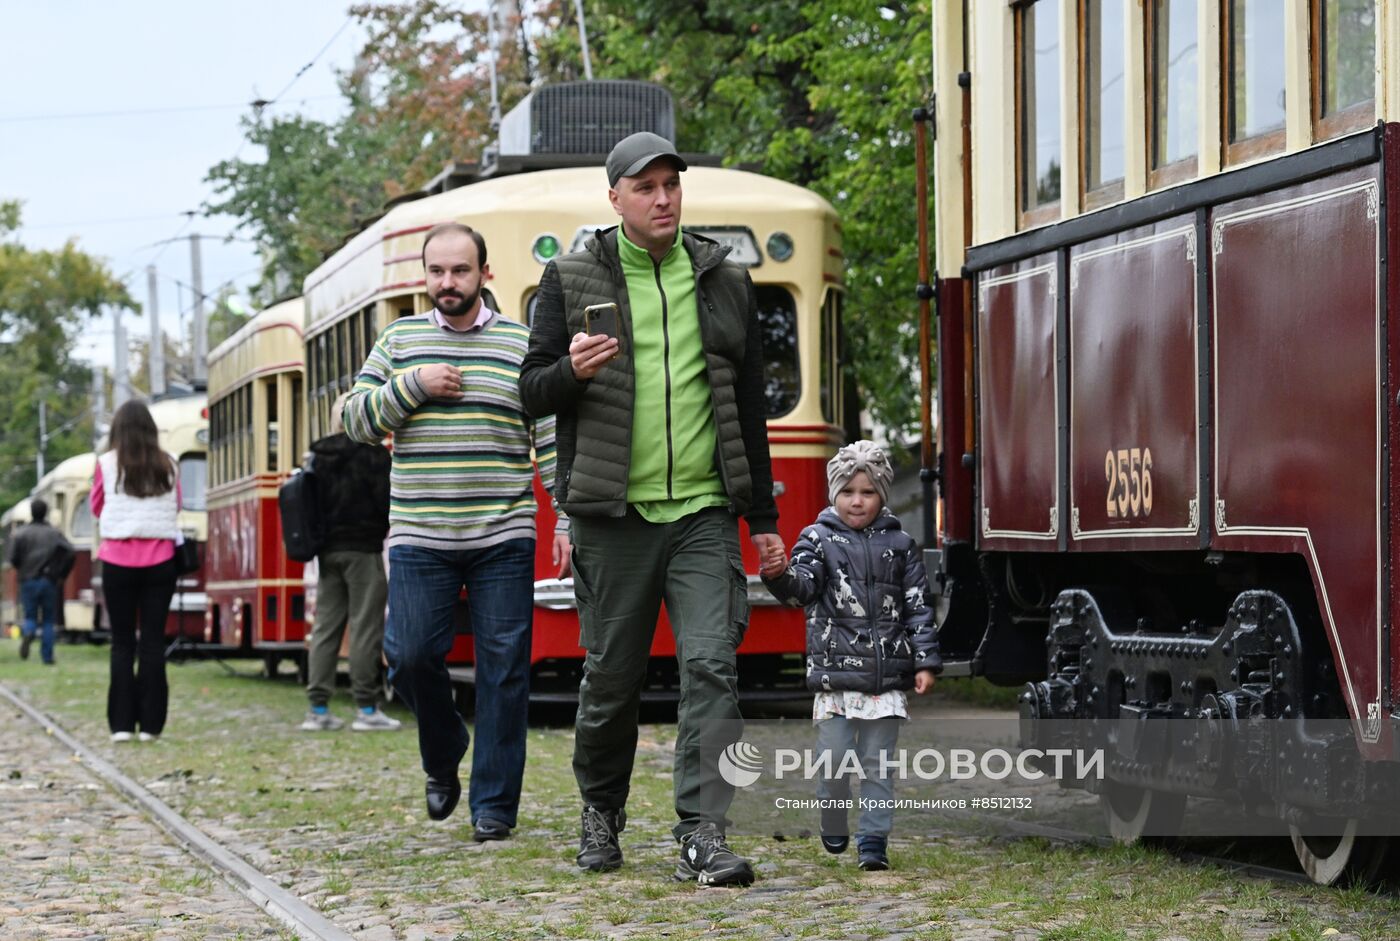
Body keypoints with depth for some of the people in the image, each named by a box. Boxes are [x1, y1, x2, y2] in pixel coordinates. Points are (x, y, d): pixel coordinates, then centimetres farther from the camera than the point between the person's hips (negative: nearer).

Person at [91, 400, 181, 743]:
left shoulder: (107, 464, -4)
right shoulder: (167, 465, 1)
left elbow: (96, 508, 10)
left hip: (119, 560, -1)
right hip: (159, 560, 1)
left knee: (122, 642, 5)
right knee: (153, 640, 4)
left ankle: (122, 723, 1)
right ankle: (150, 722, 2)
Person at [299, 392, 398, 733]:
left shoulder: (319, 456, 9)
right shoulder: (371, 453, -9)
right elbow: (386, 500, -12)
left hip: (327, 550, 6)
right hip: (362, 549, -6)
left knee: (325, 627, 7)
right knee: (365, 626, -4)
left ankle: (318, 709, 6)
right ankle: (366, 709, -5)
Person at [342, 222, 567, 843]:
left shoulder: (522, 345, 4)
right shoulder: (399, 342, 10)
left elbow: (552, 438, 3)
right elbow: (355, 420, 7)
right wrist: (412, 386, -8)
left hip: (503, 540, -1)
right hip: (418, 539, 1)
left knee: (503, 669, -1)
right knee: (411, 655, -6)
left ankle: (494, 803, 7)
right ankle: (442, 760, 22)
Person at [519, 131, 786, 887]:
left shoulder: (724, 283, 11)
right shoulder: (572, 280, 4)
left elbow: (749, 409, 15)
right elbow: (533, 393, 5)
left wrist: (763, 517, 14)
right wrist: (572, 372, -18)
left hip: (704, 513, 1)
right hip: (613, 514, -1)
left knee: (710, 666, -11)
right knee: (611, 674, 6)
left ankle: (704, 835, -13)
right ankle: (600, 812, 27)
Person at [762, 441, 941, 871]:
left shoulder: (900, 545, 9)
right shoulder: (819, 538, 4)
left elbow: (918, 607, 9)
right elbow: (801, 587, -11)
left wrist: (925, 662, 2)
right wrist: (779, 575, -34)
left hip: (887, 676, 1)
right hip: (836, 672, -1)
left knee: (878, 765, 3)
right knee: (834, 761, 1)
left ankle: (873, 841, 8)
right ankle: (834, 830, 23)